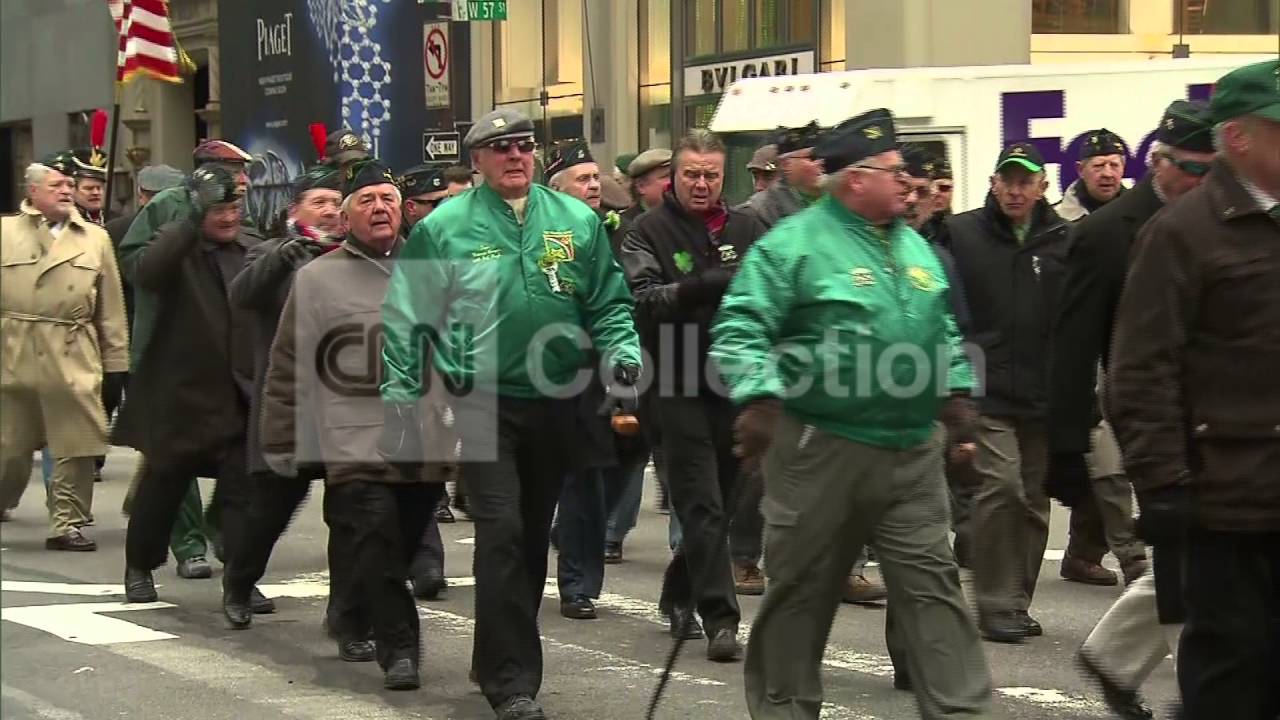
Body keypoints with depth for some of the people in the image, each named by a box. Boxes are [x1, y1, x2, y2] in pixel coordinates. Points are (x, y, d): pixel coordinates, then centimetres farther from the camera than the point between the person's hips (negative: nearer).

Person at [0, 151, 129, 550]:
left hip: (75, 361, 1)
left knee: (76, 447, -1)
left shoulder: (95, 238, 10)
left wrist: (116, 363, 6)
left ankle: (67, 524, 8)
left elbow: (111, 307, 10)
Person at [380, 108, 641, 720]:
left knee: (532, 535, 14)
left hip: (555, 401, 4)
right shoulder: (444, 228, -3)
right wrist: (400, 393, -4)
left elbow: (609, 303, 9)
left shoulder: (577, 222, 5)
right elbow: (407, 317, 0)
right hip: (483, 401, -4)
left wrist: (622, 354, -8)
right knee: (502, 533, -12)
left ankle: (497, 660, 29)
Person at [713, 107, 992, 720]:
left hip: (911, 452, 5)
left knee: (932, 585, 2)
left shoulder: (914, 246, 15)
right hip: (820, 448, -5)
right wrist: (760, 395, -26)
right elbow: (741, 329, -13)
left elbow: (943, 329, 27)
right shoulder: (794, 244, -8)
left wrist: (955, 387, 16)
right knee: (800, 589, 5)